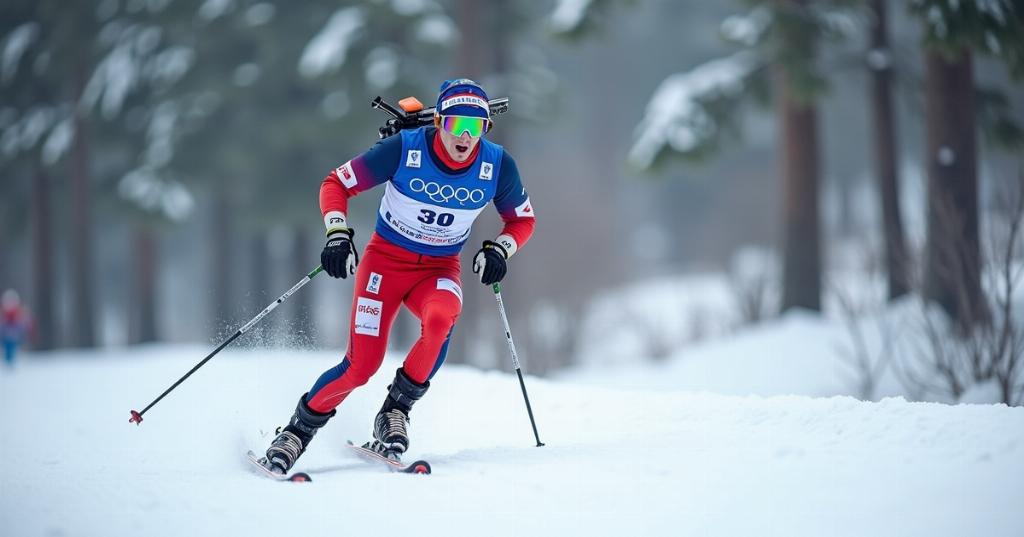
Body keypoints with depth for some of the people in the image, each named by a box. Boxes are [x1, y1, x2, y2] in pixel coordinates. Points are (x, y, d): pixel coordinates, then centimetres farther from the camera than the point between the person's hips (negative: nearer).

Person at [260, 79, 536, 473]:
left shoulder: (498, 166, -13)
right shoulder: (404, 149, -20)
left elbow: (522, 220, 5)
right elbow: (336, 184, -10)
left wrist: (499, 249, -14)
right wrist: (338, 234, -24)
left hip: (440, 269, 2)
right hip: (386, 260, -2)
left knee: (440, 318, -34)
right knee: (362, 364, -15)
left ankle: (395, 412, -15)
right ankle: (298, 431, 9)